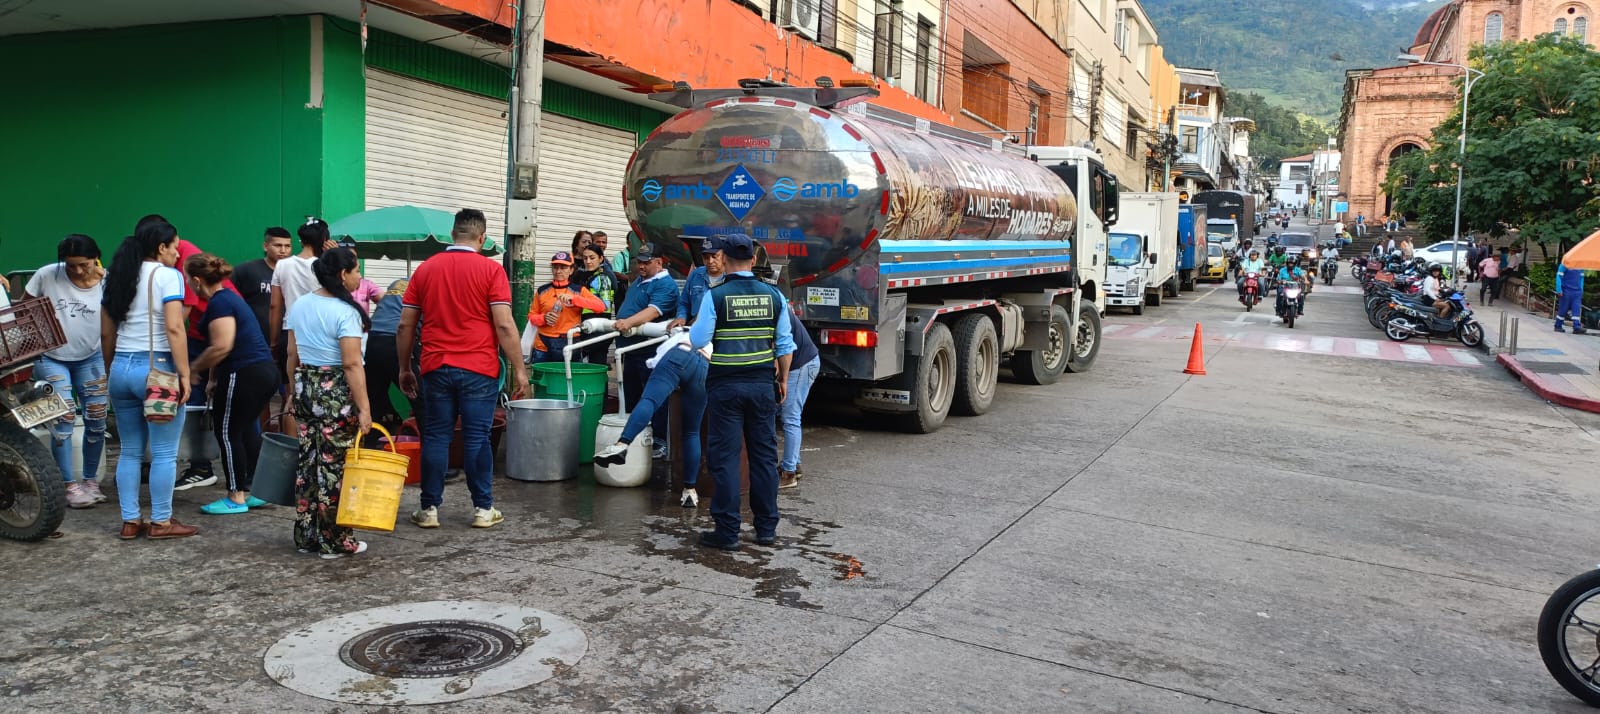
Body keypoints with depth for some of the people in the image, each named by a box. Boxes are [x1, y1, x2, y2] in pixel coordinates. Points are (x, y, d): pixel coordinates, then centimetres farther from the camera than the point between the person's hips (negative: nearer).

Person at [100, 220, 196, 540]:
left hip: (121, 368, 7)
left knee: (130, 451, 13)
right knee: (164, 453, 2)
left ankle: (130, 522, 17)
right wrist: (184, 374, -16)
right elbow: (174, 328, -17)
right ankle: (161, 522, 7)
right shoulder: (166, 275, -8)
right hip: (157, 369, -7)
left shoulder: (117, 277, 13)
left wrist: (111, 372, 22)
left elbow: (106, 334, 14)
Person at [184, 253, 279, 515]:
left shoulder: (219, 303, -12)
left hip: (243, 375, -10)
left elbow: (222, 347, -20)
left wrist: (191, 369, -8)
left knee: (227, 433, 1)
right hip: (265, 372, 10)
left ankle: (237, 498, 8)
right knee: (246, 430, 17)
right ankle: (251, 491, 23)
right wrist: (214, 378, 20)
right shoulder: (229, 297, 18)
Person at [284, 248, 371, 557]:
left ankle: (306, 536, 23)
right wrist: (364, 407, -19)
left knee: (307, 462, 13)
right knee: (335, 466, 1)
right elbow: (352, 364, -20)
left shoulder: (299, 305, 8)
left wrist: (293, 392, 21)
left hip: (304, 387, 7)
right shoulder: (345, 311, -15)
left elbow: (292, 355, 12)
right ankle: (335, 541, 10)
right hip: (336, 392, -7)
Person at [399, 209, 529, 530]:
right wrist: (519, 369, -4)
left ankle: (430, 508, 12)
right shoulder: (491, 270, -4)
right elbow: (505, 326, -10)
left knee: (436, 438, 8)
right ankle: (483, 509, 9)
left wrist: (405, 368, 18)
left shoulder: (425, 269, 7)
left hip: (436, 368, 3)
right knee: (477, 438, 3)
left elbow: (405, 326, 9)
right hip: (478, 370, -3)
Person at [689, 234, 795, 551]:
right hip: (762, 384, 3)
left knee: (725, 457, 3)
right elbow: (785, 344, 6)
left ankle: (727, 532, 5)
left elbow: (698, 340, -8)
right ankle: (766, 527, 19)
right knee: (764, 455, 12)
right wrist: (783, 378, 18)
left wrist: (697, 323, 13)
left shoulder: (715, 296, -9)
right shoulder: (773, 295, 2)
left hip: (726, 385, -3)